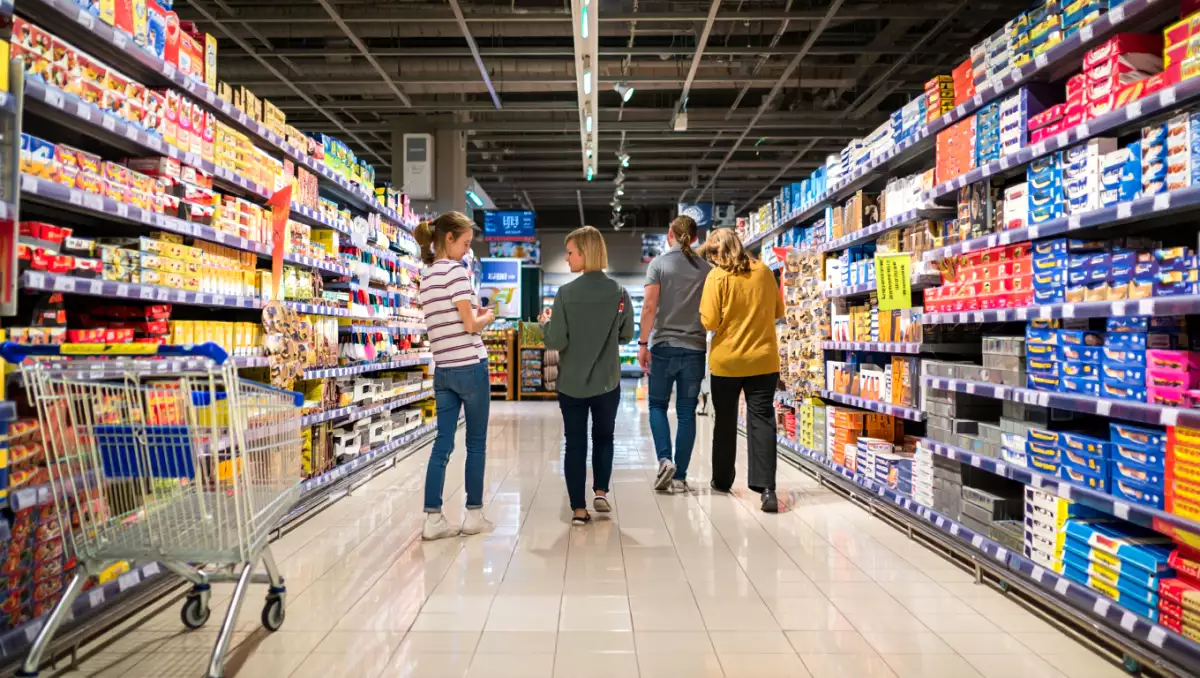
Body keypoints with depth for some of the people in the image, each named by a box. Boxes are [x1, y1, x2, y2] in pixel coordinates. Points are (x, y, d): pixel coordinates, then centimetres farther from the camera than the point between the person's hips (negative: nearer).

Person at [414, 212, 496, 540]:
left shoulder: (426, 275, 13)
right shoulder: (455, 270, -12)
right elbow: (471, 324, -15)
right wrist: (488, 317, 4)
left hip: (443, 370, 7)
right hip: (470, 366, -7)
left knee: (442, 443, 7)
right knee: (476, 443, 6)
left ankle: (433, 519, 8)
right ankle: (474, 515, 14)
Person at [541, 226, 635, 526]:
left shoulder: (566, 293, -13)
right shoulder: (619, 293, -7)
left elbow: (555, 342, -13)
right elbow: (626, 335, 5)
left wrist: (546, 322, 6)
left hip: (571, 384, -1)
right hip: (607, 382, 2)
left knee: (575, 444, 9)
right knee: (603, 437, 23)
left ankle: (578, 509, 11)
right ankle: (601, 492, 16)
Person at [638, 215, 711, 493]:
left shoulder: (659, 264, -2)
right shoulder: (706, 268, 4)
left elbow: (650, 306, -10)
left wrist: (643, 342, -7)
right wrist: (714, 345, 13)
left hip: (663, 345, -2)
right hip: (695, 348, 2)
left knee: (658, 404, 14)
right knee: (687, 412, 7)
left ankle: (665, 459, -5)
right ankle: (680, 476, 9)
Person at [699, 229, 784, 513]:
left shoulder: (717, 276, -9)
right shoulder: (764, 271, 3)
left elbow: (709, 322, -13)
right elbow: (778, 311, 12)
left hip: (727, 361, -2)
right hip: (763, 360, 2)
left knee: (725, 421, 14)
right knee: (761, 420, 2)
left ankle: (722, 480, 27)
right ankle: (766, 487, -8)